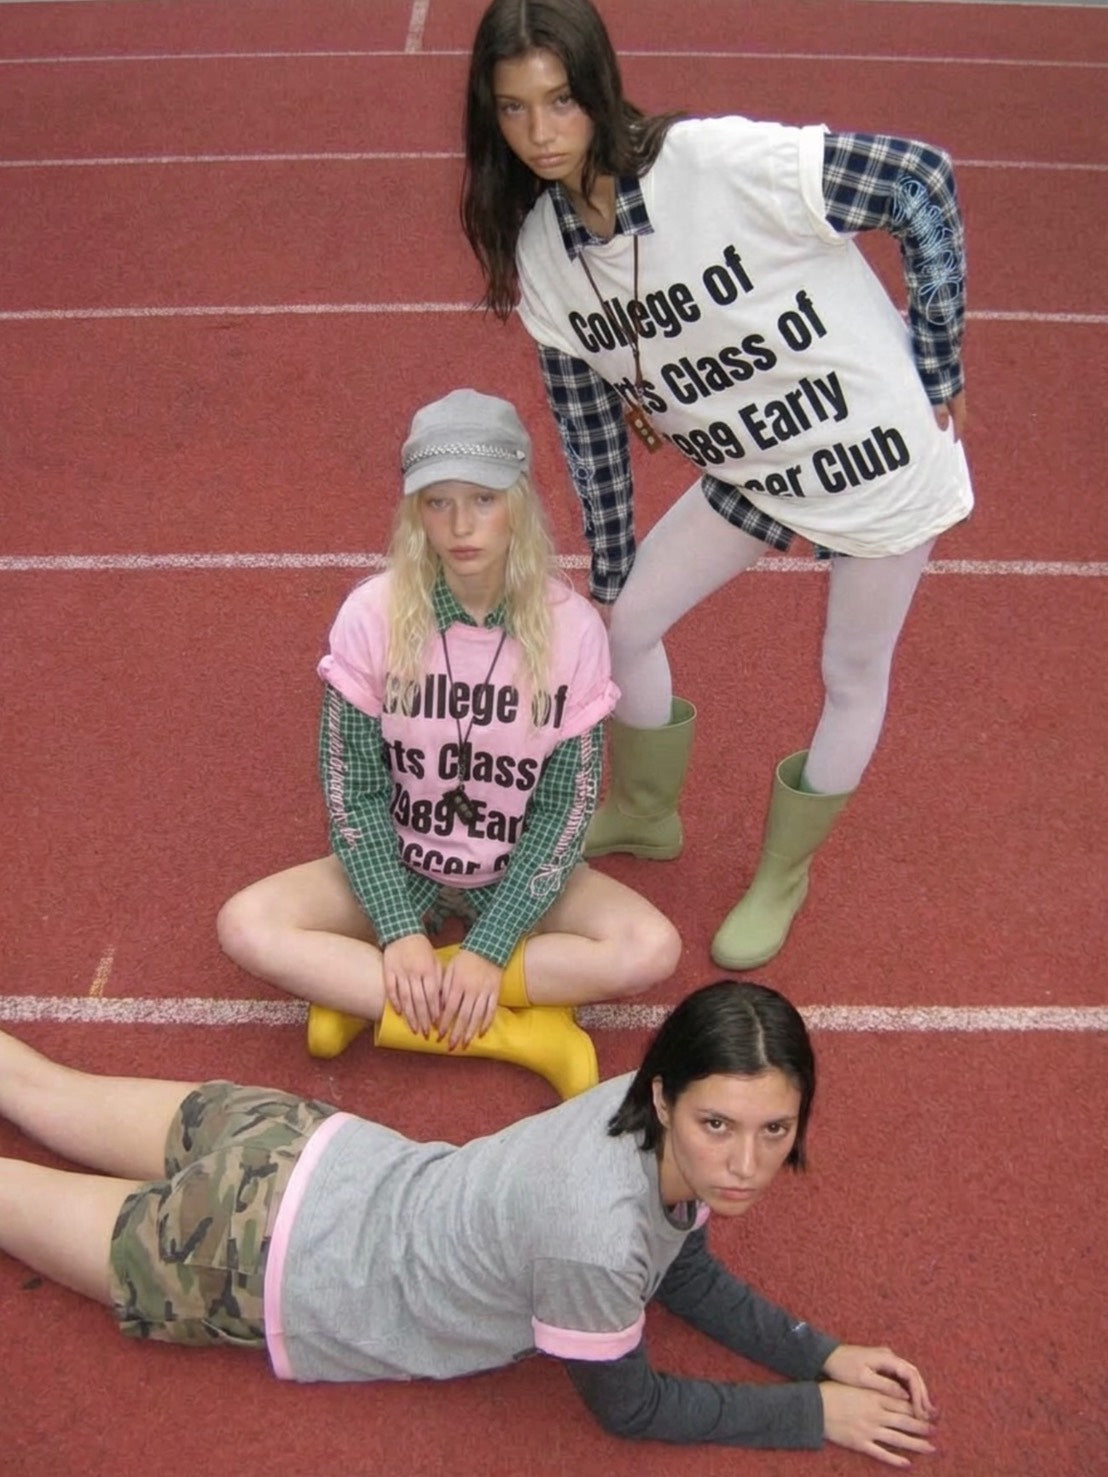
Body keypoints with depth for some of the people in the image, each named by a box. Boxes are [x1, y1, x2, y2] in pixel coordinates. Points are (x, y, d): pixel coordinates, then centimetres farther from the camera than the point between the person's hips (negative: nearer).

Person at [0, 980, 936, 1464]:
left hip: (325, 1155, 6)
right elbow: (626, 1407, -18)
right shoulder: (596, 1234, -39)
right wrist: (814, 1413, -14)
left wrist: (820, 1352, -7)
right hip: (258, 1259, -6)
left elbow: (686, 1274, 2)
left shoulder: (659, 1113, -17)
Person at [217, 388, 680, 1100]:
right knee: (247, 927, -24)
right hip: (399, 868, 1)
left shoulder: (572, 627, -17)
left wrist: (488, 949, -19)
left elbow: (565, 804, -13)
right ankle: (521, 1031, -22)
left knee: (652, 949, -25)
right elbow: (352, 785, -11)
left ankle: (369, 997, -19)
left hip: (516, 877, 0)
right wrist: (399, 930, -19)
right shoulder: (372, 614, -16)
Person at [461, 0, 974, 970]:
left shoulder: (723, 162, -29)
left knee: (853, 679, 11)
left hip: (880, 456, -5)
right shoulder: (540, 252, -9)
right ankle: (645, 815, 39)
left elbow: (922, 182, -20)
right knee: (627, 624, 9)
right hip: (749, 475, 5)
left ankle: (784, 876, 37)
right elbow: (587, 415, 3)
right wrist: (609, 569, 9)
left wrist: (935, 370, -14)